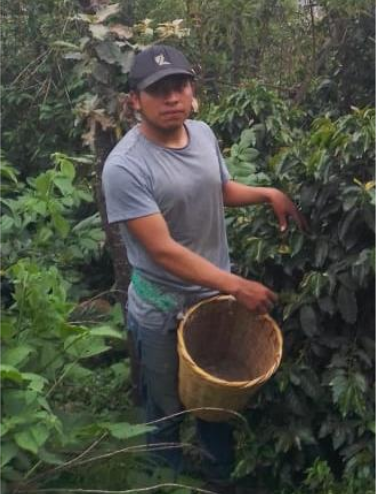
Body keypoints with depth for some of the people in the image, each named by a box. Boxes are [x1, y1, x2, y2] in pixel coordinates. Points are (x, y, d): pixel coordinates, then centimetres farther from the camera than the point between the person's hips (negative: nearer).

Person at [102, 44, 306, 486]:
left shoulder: (203, 133, -4)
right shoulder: (124, 166, -26)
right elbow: (163, 251, -27)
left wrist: (268, 194, -2)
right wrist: (238, 286, -27)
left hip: (216, 294, 6)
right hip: (163, 311, -6)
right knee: (167, 411, 16)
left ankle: (223, 474, 52)